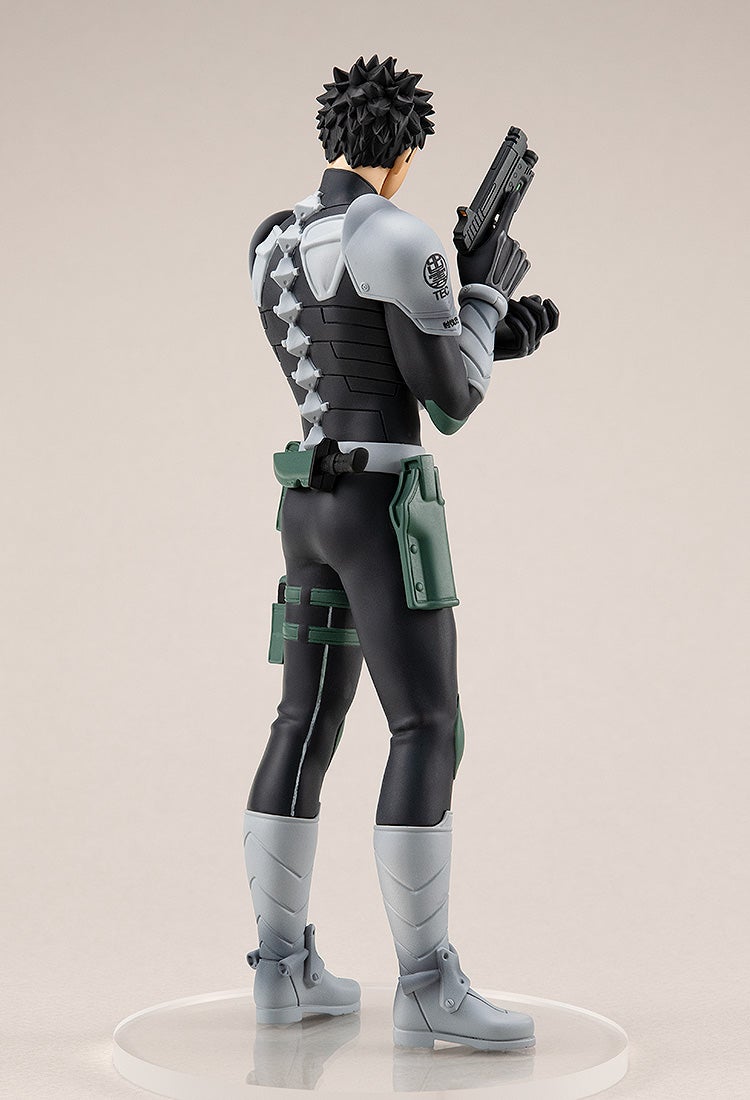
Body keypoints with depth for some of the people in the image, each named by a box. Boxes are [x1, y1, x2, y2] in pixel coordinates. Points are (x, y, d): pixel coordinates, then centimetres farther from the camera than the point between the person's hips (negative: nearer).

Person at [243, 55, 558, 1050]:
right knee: (430, 736, -8)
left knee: (308, 729, 11)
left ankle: (284, 968, 14)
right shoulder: (401, 244, -14)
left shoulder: (272, 246, 13)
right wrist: (482, 293, 7)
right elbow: (451, 403, -11)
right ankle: (427, 987, -9)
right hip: (382, 510, -8)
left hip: (310, 507, 8)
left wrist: (499, 338, 20)